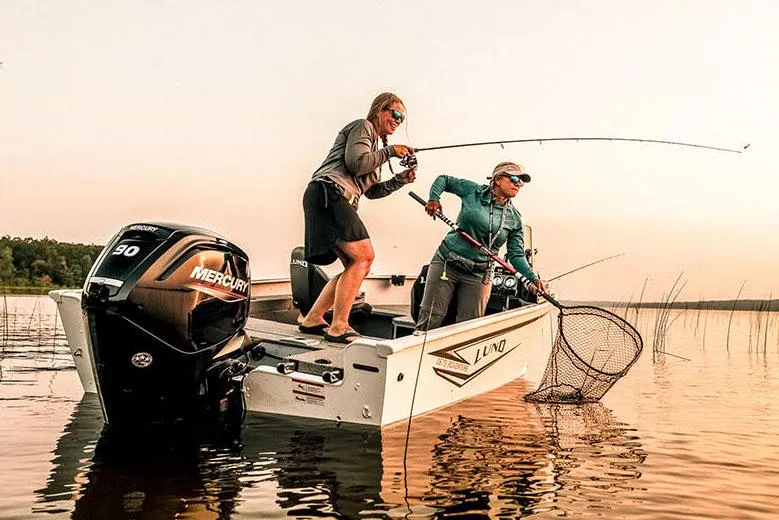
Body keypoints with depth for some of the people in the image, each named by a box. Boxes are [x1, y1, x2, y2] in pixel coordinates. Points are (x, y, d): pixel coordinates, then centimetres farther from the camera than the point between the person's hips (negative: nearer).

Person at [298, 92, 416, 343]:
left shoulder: (376, 146, 32)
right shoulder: (362, 127, 4)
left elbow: (372, 191, 27)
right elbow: (355, 163, -12)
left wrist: (400, 180, 15)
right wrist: (389, 151, -5)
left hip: (340, 203, 10)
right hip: (328, 193, -10)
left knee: (357, 264, 5)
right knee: (363, 256, -17)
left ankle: (312, 320, 7)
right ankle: (339, 327, -18)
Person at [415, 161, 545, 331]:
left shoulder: (515, 219, 4)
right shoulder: (473, 191, -1)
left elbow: (516, 255, 3)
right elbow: (443, 179, 10)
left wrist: (533, 278, -11)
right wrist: (433, 199, -8)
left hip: (479, 276, 2)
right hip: (446, 264, -2)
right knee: (431, 319, -6)